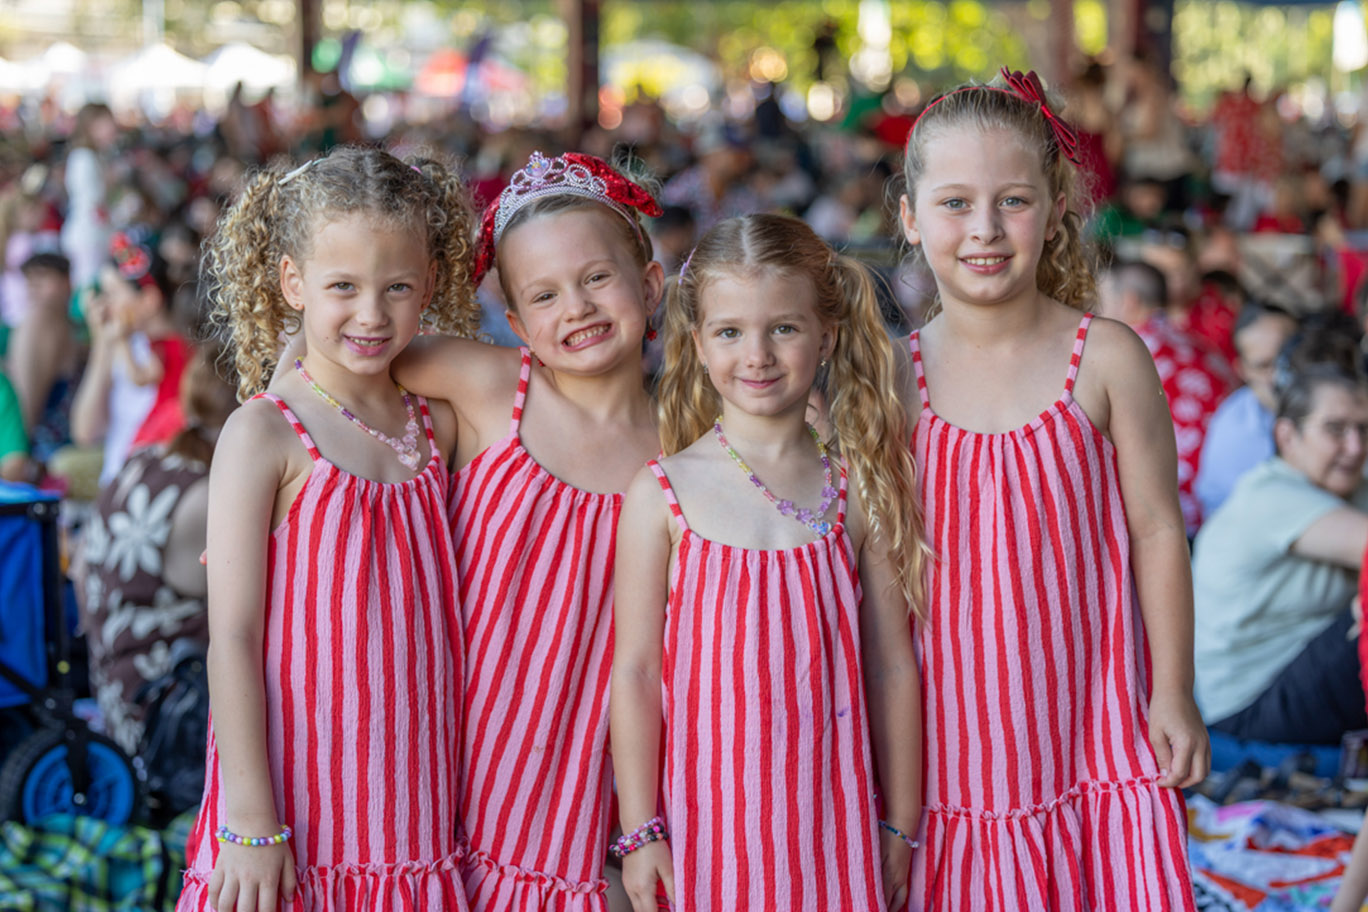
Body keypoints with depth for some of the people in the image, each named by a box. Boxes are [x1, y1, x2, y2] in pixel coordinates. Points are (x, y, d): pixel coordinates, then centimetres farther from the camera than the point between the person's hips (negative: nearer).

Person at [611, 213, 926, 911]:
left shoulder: (859, 492, 2)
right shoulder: (662, 494, -3)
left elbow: (892, 669, 6)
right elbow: (634, 671, -2)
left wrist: (901, 828, 6)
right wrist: (640, 830, -4)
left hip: (833, 822, 1)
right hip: (709, 823, -1)